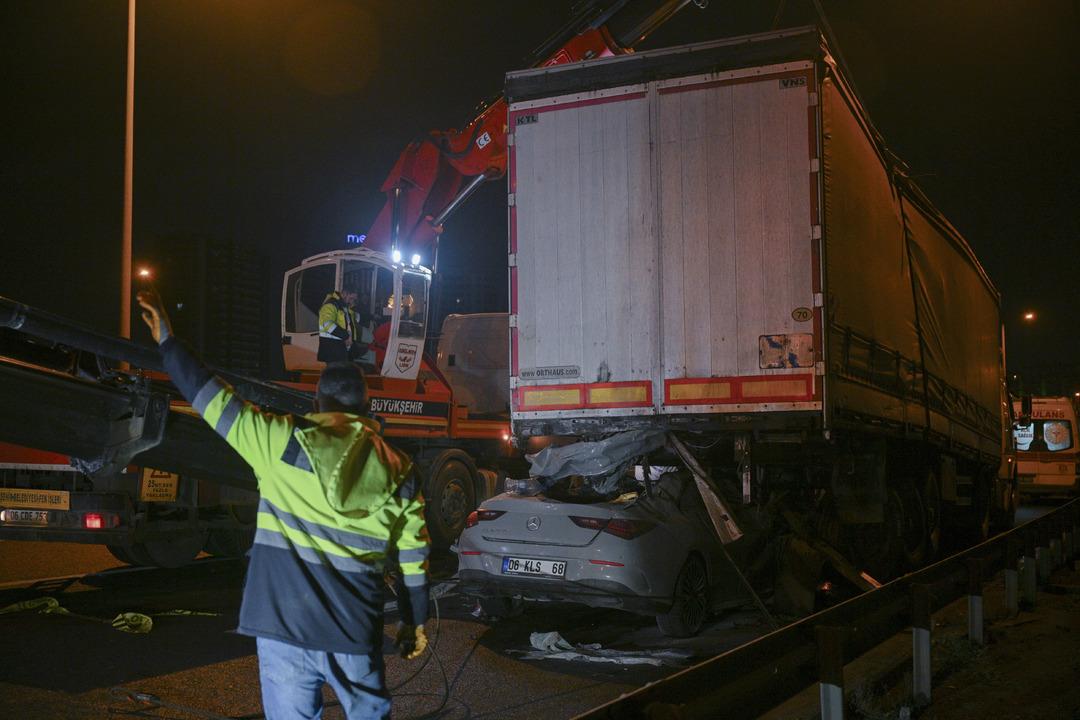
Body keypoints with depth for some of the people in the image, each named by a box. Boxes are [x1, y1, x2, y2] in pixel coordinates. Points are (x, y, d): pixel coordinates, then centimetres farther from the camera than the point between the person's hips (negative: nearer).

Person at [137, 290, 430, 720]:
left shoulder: (282, 442, -6)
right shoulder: (397, 470, 2)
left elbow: (212, 397, -1)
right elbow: (413, 556, 6)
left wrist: (167, 341, 9)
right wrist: (415, 621, 18)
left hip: (285, 625, -2)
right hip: (355, 632, 2)